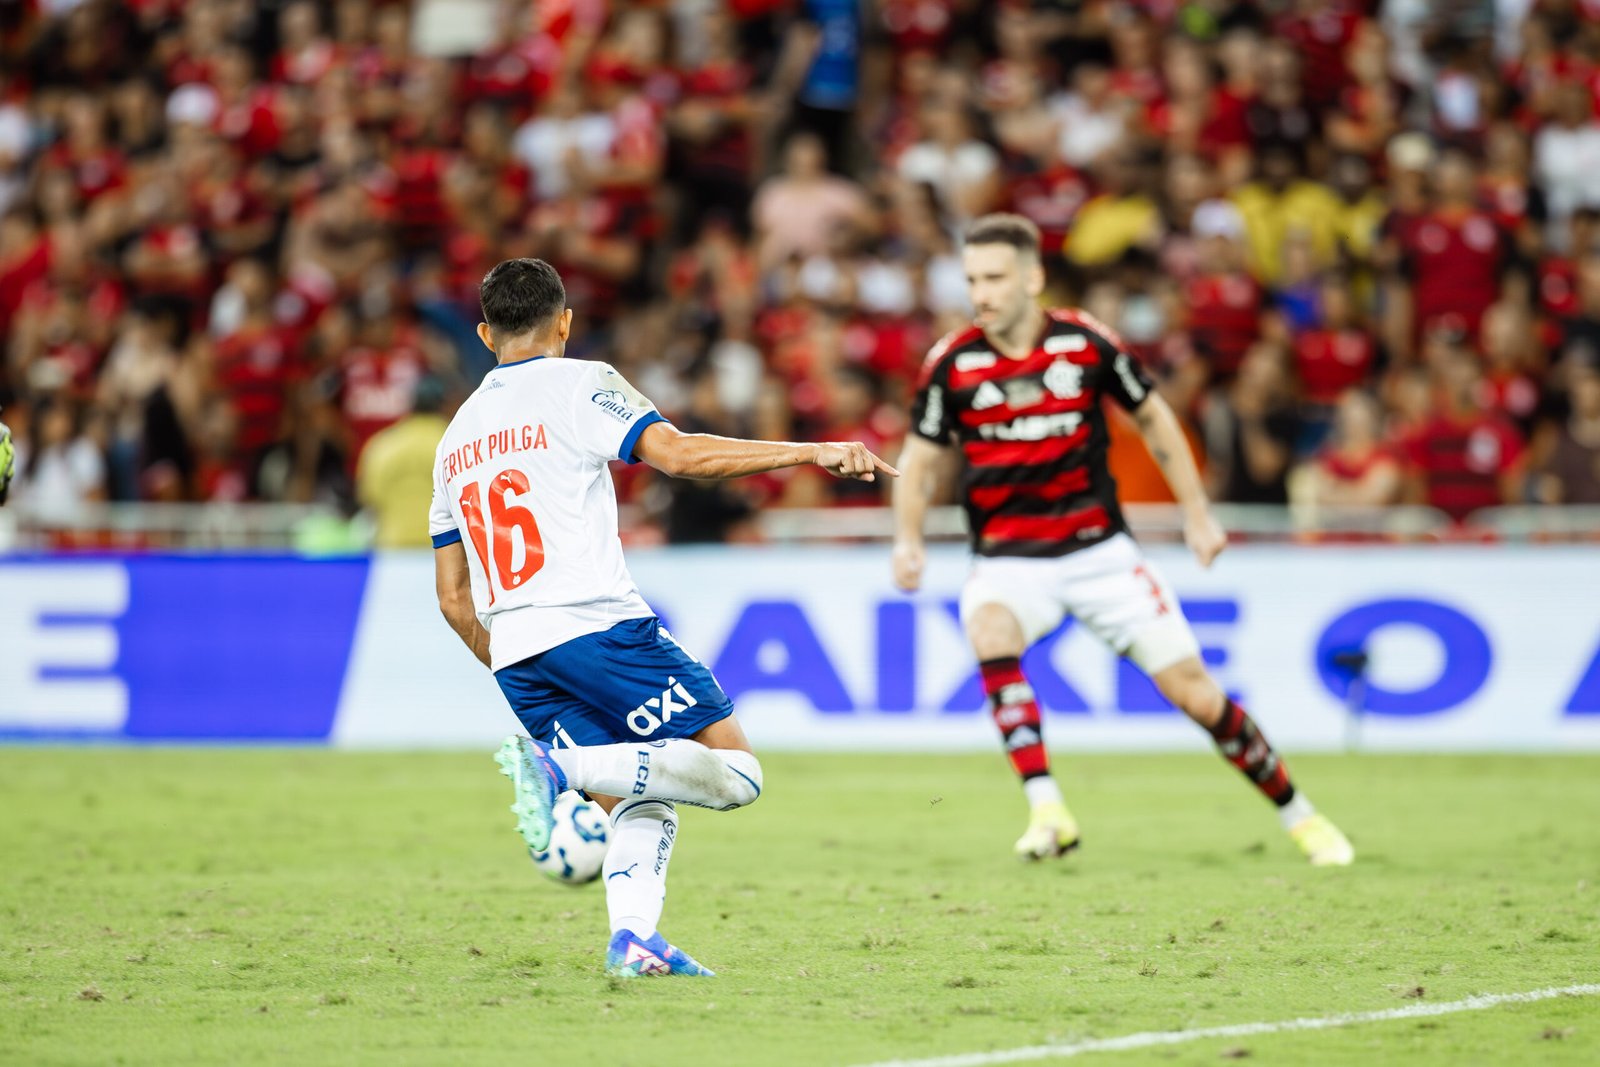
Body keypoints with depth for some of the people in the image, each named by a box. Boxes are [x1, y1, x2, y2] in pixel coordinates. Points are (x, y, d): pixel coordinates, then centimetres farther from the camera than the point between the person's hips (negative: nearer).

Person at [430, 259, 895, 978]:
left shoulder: (455, 438, 22)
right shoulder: (577, 386, 3)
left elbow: (454, 599, 22)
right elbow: (677, 453, -13)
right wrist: (815, 452, -12)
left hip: (513, 651, 7)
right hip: (598, 623, -7)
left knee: (641, 805, 13)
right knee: (734, 771, -5)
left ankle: (632, 938, -12)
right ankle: (561, 765, -22)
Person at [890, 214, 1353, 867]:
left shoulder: (1087, 342, -7)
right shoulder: (952, 363, -7)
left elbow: (1153, 419, 8)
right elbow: (921, 458, 5)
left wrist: (1197, 513, 7)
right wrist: (907, 539, -11)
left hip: (1099, 552, 0)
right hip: (1008, 561, 0)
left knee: (1193, 691, -3)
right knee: (989, 633, -34)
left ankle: (1298, 815, 17)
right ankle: (1046, 811, -36)